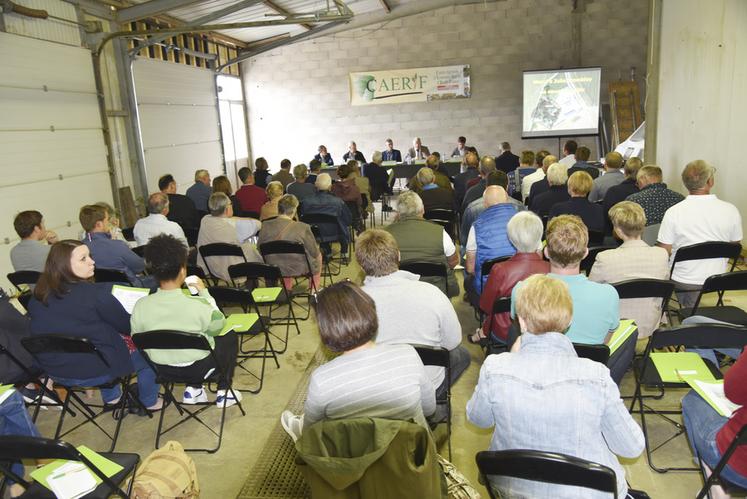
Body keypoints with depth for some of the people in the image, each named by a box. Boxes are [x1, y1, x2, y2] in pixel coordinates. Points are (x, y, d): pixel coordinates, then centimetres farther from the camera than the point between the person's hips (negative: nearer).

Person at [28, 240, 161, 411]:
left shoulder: (39, 294, -5)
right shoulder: (95, 293, -25)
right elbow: (127, 326, -13)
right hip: (92, 371, -7)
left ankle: (111, 398, 42)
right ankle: (149, 402, 32)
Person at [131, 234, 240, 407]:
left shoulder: (140, 305, -19)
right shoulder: (197, 305, -29)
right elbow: (217, 326, -9)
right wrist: (204, 292, -3)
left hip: (161, 368, 4)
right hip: (199, 367, -4)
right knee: (229, 336, 23)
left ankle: (193, 389, 24)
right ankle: (223, 391, 22)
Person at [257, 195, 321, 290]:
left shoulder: (265, 226, -14)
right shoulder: (303, 228, -23)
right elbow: (315, 253, -12)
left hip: (274, 270, 3)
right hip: (299, 269, -3)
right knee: (318, 255, 28)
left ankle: (287, 289, 49)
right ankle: (314, 290, 40)